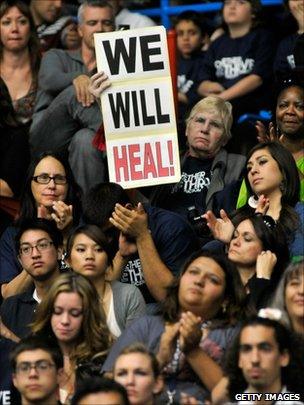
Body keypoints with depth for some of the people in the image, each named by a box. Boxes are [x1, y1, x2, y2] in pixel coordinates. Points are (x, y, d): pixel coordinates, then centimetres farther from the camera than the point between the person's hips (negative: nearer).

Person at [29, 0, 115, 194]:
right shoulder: (57, 57, 20)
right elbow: (49, 80, -7)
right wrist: (78, 78, -30)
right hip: (46, 142, 0)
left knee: (85, 139, -38)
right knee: (75, 93, -27)